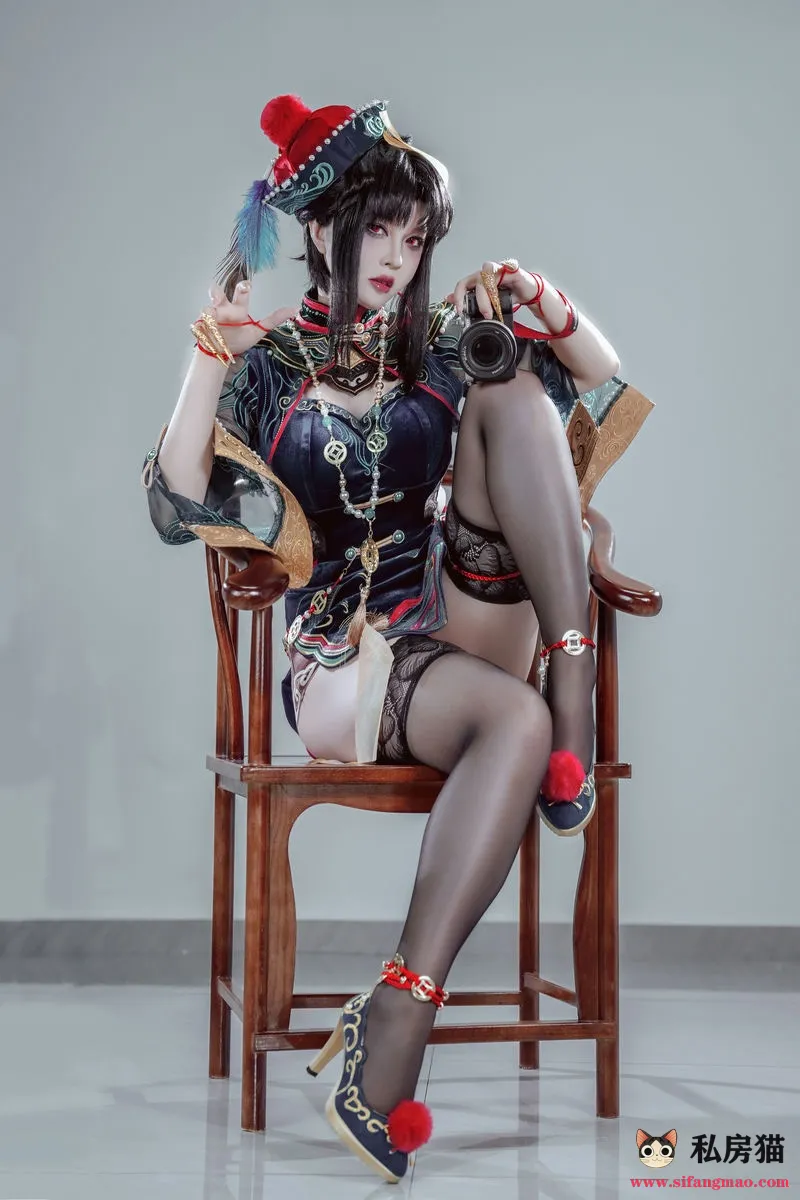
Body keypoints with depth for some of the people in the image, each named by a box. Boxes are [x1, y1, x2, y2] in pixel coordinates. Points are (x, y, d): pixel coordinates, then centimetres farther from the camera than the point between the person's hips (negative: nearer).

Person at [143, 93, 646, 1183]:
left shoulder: (439, 345, 17)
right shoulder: (267, 362, 9)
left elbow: (609, 382, 18)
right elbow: (177, 512, -4)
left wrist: (546, 309, -1)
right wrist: (210, 362, -14)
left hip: (464, 616, 4)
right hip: (343, 653, -3)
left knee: (514, 396, -16)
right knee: (513, 719, -38)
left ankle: (574, 684, -28)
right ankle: (391, 1039, -38)